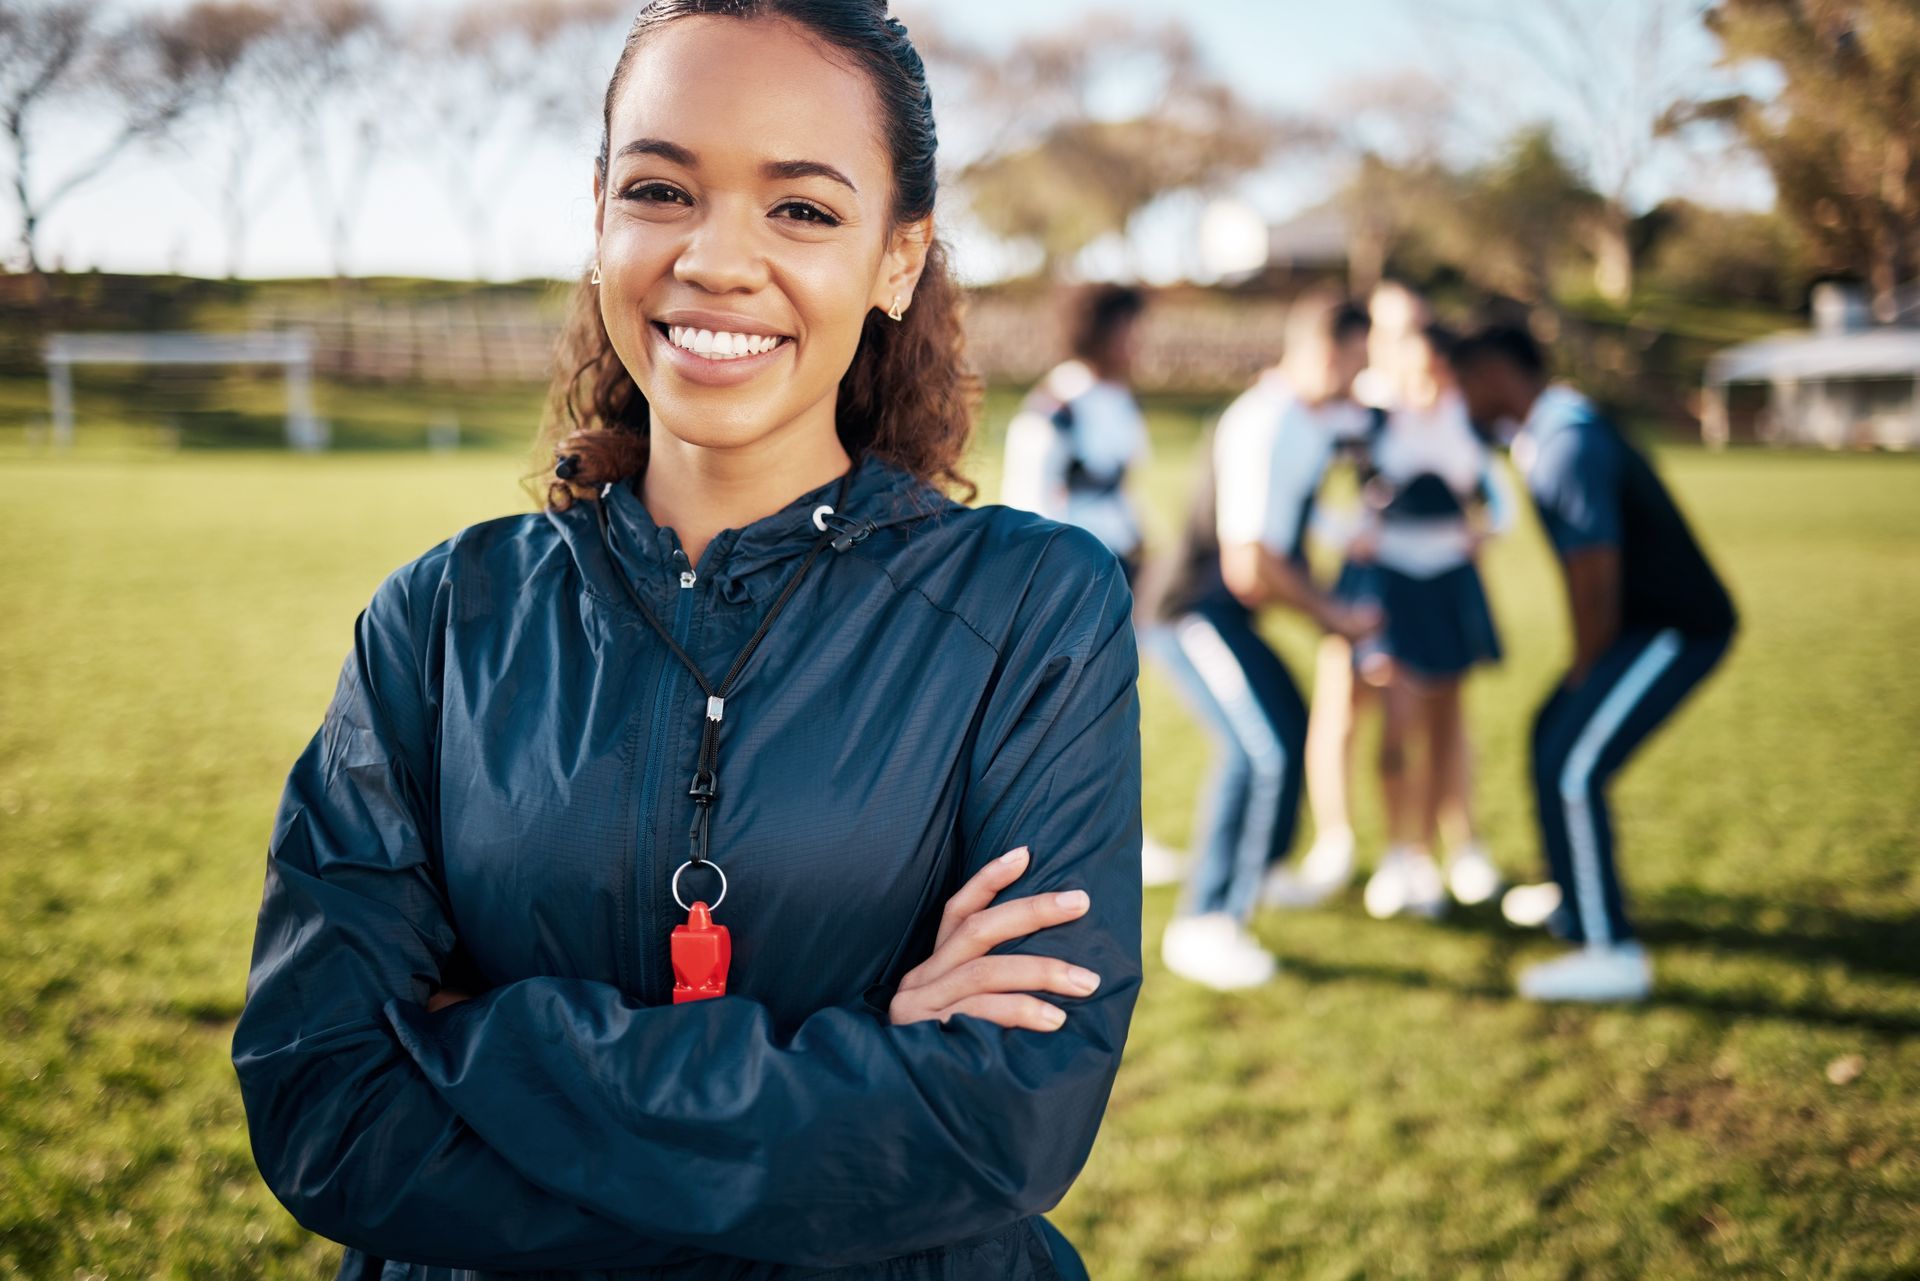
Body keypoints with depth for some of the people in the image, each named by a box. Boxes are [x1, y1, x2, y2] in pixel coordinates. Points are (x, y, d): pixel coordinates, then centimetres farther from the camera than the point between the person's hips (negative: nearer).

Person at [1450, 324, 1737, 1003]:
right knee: (1552, 737, 20)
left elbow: (1595, 579, -23)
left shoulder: (1567, 444, -22)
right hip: (1649, 621, 11)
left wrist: (1583, 674, -10)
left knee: (1573, 766, -15)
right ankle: (1574, 894, 38)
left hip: (1675, 628, -11)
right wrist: (1581, 673, 18)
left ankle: (1611, 952, -9)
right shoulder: (1548, 431, 12)